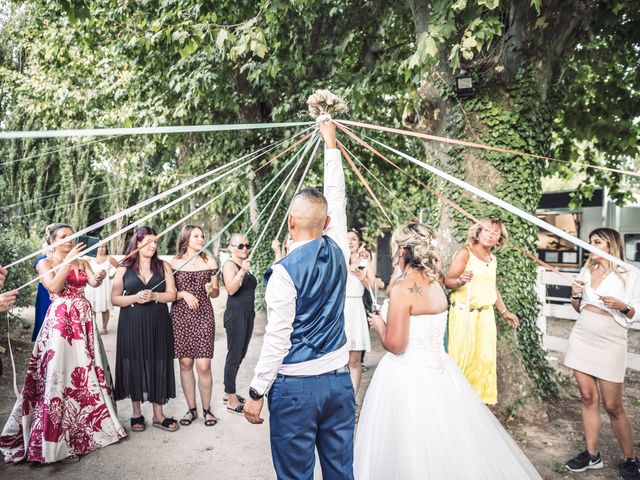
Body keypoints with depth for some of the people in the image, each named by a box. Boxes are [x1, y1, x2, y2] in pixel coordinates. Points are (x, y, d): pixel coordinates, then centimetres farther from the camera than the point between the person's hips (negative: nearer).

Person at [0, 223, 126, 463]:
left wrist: (100, 277, -29)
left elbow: (93, 281, -6)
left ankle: (89, 424, 20)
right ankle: (53, 434, 6)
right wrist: (67, 261, -17)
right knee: (58, 372, -5)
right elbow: (54, 287, -14)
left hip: (83, 319, 4)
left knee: (87, 370, 7)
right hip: (59, 320, -4)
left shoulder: (82, 262, 12)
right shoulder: (45, 263, 3)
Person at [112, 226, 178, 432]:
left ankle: (158, 414, 15)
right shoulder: (124, 269, 4)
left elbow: (172, 294, 1)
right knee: (134, 366, 4)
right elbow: (115, 298, 2)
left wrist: (153, 296, -16)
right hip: (132, 325, -1)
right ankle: (137, 413, 21)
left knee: (158, 365, 3)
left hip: (158, 324, 1)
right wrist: (135, 298, -15)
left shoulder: (163, 266, 6)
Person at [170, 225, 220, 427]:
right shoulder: (175, 262, 3)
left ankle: (206, 409, 14)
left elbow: (216, 293, 9)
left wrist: (211, 289, -13)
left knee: (204, 365, -4)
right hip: (180, 316, 1)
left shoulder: (209, 261, 5)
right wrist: (183, 294, -13)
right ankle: (191, 409, 22)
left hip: (203, 316, 0)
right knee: (185, 363, 6)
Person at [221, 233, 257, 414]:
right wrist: (242, 272, -37)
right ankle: (232, 401, 3)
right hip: (236, 314, -9)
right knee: (234, 355, -4)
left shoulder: (245, 265, 15)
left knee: (239, 354, 14)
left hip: (248, 313, 9)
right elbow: (231, 289, -25)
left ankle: (229, 393, 27)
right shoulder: (229, 264, -9)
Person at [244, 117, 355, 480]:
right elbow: (337, 196, 13)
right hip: (339, 381, 6)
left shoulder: (284, 271, -16)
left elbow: (277, 338, -15)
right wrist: (330, 143, 23)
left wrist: (257, 392, -5)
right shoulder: (338, 252, -1)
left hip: (295, 386, -5)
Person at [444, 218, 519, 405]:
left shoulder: (492, 259, 14)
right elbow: (448, 280, -14)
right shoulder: (465, 252, -7)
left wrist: (504, 311, 27)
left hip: (485, 314, 7)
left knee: (485, 357, 8)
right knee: (462, 357, -4)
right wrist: (461, 280, -35)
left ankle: (482, 398, 22)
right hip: (464, 312, -6)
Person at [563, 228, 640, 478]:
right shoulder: (586, 270, 10)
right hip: (581, 338, 4)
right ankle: (592, 455, 17)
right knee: (588, 398, 7)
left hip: (610, 344, -4)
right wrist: (575, 295, -2)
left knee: (613, 406, 0)